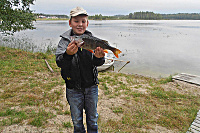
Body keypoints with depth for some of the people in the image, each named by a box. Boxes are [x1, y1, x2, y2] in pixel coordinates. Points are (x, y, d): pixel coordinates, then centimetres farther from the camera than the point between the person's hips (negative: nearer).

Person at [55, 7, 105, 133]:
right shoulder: (65, 40, -8)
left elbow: (97, 63, -13)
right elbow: (59, 63, -22)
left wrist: (98, 57, -37)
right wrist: (68, 54, -43)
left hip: (91, 86, 1)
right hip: (73, 88, -1)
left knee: (93, 119, 19)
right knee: (77, 121, 18)